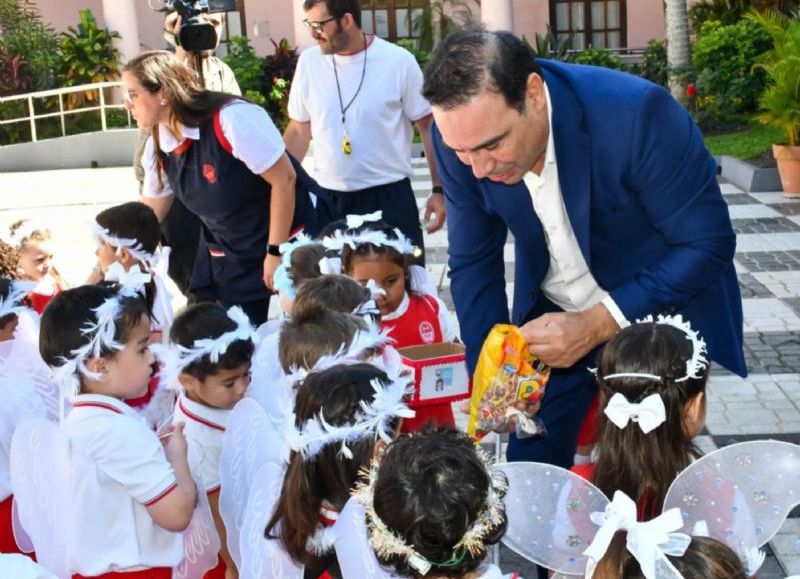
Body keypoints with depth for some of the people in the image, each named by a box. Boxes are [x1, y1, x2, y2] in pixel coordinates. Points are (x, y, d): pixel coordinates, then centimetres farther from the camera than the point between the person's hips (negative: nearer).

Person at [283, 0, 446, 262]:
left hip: (389, 196, -3)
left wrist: (439, 189, -6)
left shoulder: (399, 62, -9)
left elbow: (429, 126, -3)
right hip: (327, 198, 3)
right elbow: (299, 131, 9)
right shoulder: (309, 62, 1)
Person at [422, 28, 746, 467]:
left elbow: (708, 243, -22)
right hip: (552, 317, 3)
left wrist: (599, 324, -30)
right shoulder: (462, 132, -19)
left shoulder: (636, 114, -32)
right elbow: (473, 264, -6)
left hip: (664, 312, -3)